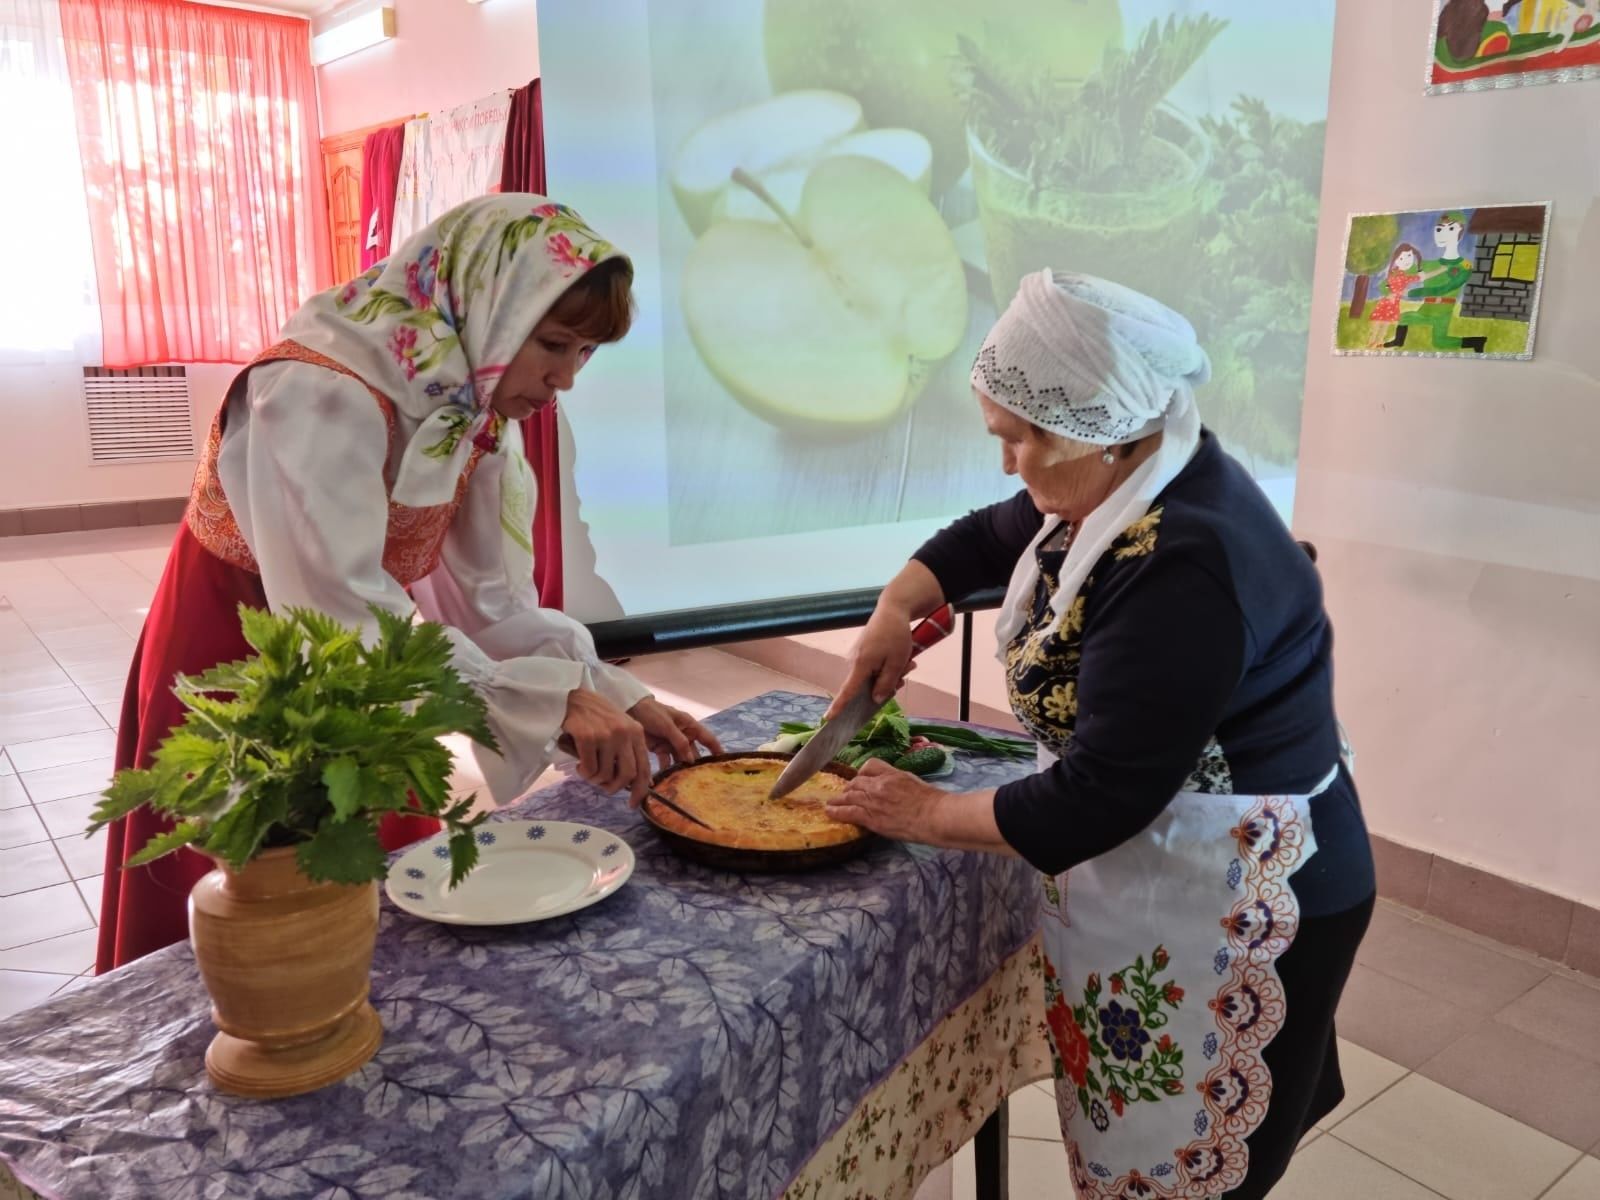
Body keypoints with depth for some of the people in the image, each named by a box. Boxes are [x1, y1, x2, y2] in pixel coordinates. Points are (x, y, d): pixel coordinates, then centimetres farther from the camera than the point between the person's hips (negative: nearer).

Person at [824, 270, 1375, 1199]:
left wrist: (931, 816, -15)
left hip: (1229, 907, -9)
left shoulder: (1179, 571, -31)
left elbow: (1097, 797, -28)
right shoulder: (1120, 486, -1)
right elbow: (987, 538, 17)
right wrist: (896, 612, 1)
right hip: (1160, 870, 9)